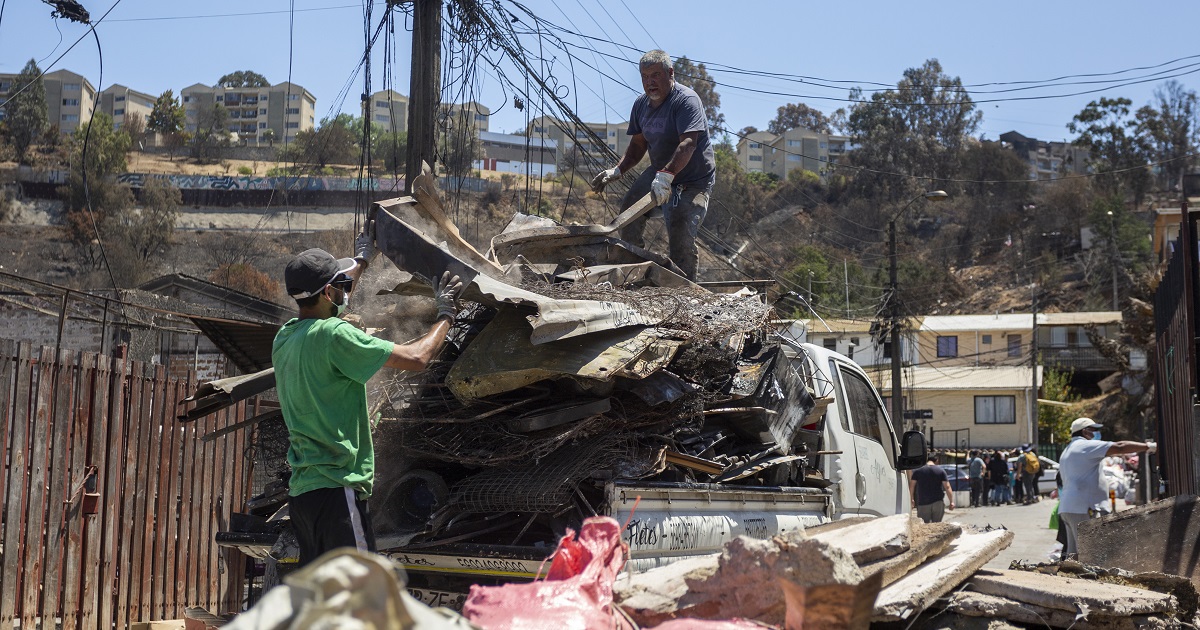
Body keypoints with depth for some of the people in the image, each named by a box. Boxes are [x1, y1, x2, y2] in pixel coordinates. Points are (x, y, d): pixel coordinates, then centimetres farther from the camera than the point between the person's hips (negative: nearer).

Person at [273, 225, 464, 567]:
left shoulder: (284, 337, 11)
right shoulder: (333, 335, -15)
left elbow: (326, 306, 35)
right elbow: (417, 357, -13)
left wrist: (361, 260, 46)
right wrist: (446, 313, 4)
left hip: (301, 489, 9)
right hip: (337, 488, -9)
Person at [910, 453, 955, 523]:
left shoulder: (918, 471, 3)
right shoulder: (941, 471, 1)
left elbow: (911, 486, 6)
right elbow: (947, 487, -3)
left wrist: (911, 499, 17)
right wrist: (951, 502, 1)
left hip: (923, 504, 0)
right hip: (938, 503, 1)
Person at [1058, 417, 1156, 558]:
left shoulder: (1067, 452, 26)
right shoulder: (1085, 445, -6)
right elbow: (1119, 447, -14)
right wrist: (1150, 446, -11)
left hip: (1067, 508, 10)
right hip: (1081, 509, -10)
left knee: (1073, 554, 6)